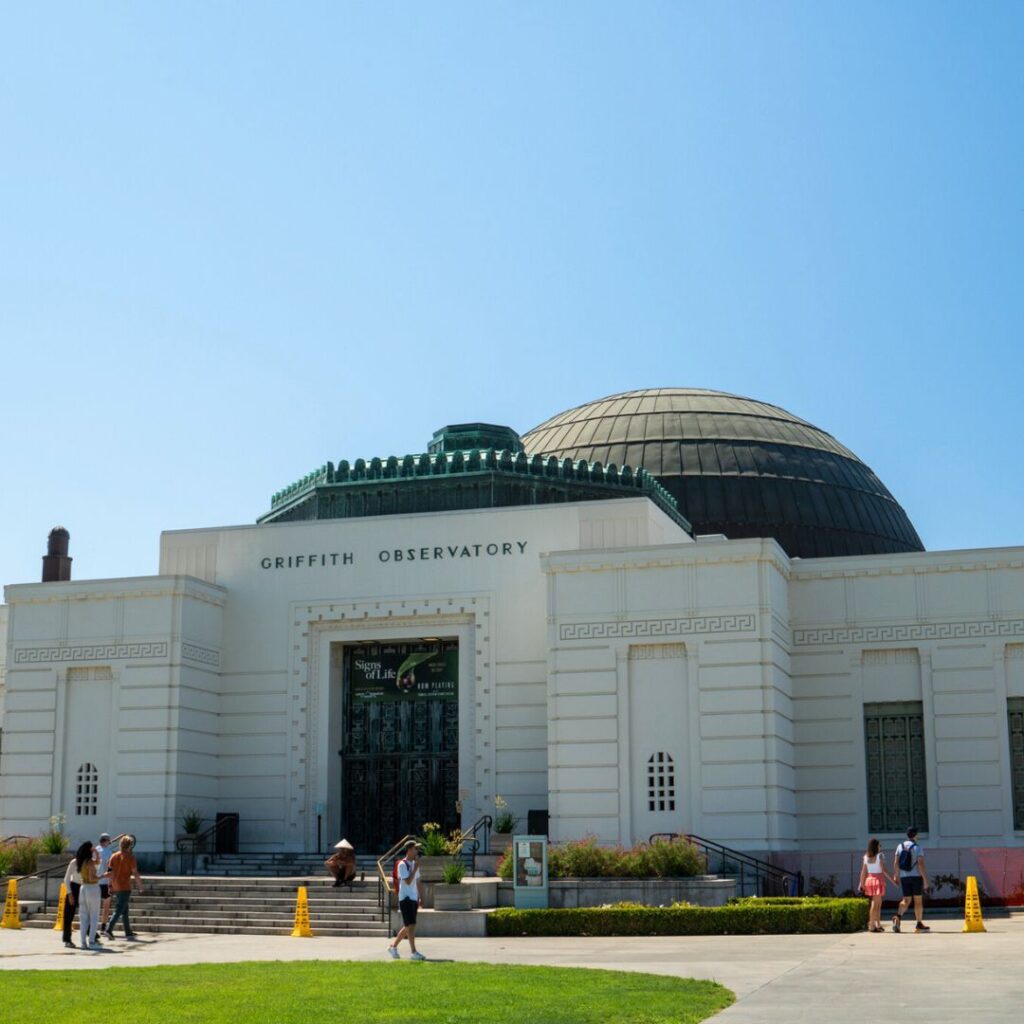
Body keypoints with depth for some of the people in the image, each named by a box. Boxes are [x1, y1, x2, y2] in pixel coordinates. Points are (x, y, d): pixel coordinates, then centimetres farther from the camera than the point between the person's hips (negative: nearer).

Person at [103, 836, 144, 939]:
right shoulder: (130, 857, -10)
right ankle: (109, 930, -17)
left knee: (124, 911, 14)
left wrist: (111, 885, 13)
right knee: (119, 910, -5)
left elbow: (110, 872, 7)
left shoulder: (114, 856, 7)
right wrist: (140, 885, 1)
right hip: (125, 888, -6)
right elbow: (135, 873, -10)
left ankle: (129, 933, 16)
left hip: (116, 888, 6)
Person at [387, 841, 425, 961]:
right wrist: (415, 868, -20)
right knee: (411, 925, -12)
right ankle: (414, 952, -13)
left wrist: (420, 897, 17)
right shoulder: (402, 865, -11)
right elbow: (408, 881, -21)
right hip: (405, 898, -9)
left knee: (407, 926, 13)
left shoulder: (415, 864, 14)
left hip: (414, 898, 9)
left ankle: (393, 947, 25)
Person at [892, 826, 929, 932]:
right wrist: (925, 880, -11)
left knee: (906, 900, 7)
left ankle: (897, 916, -19)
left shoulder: (900, 847, 6)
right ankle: (919, 924, 11)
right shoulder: (917, 848, -8)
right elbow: (921, 865, -15)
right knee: (918, 900, 6)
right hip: (916, 876, -4)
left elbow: (896, 863, 4)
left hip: (904, 877, 4)